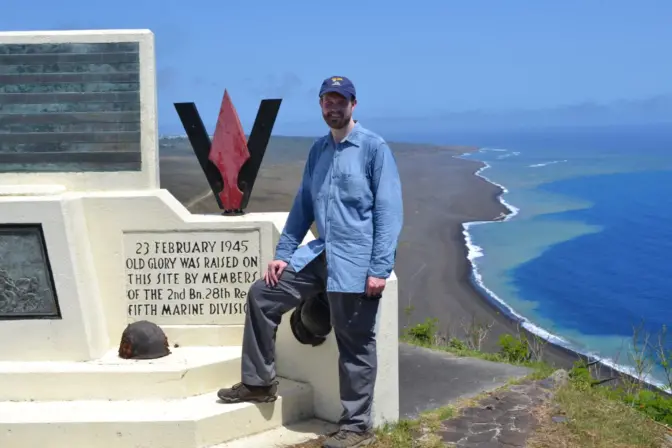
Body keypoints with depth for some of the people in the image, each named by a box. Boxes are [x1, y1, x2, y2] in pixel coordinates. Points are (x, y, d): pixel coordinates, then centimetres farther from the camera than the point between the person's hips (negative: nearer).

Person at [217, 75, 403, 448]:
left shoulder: (374, 147, -7)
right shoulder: (317, 150, 13)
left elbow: (389, 211, -12)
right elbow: (303, 205, 18)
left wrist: (379, 268, -18)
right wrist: (282, 252, 11)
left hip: (356, 261, -7)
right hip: (320, 254, 7)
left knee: (355, 346, 2)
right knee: (262, 295, 6)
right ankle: (259, 383, 19)